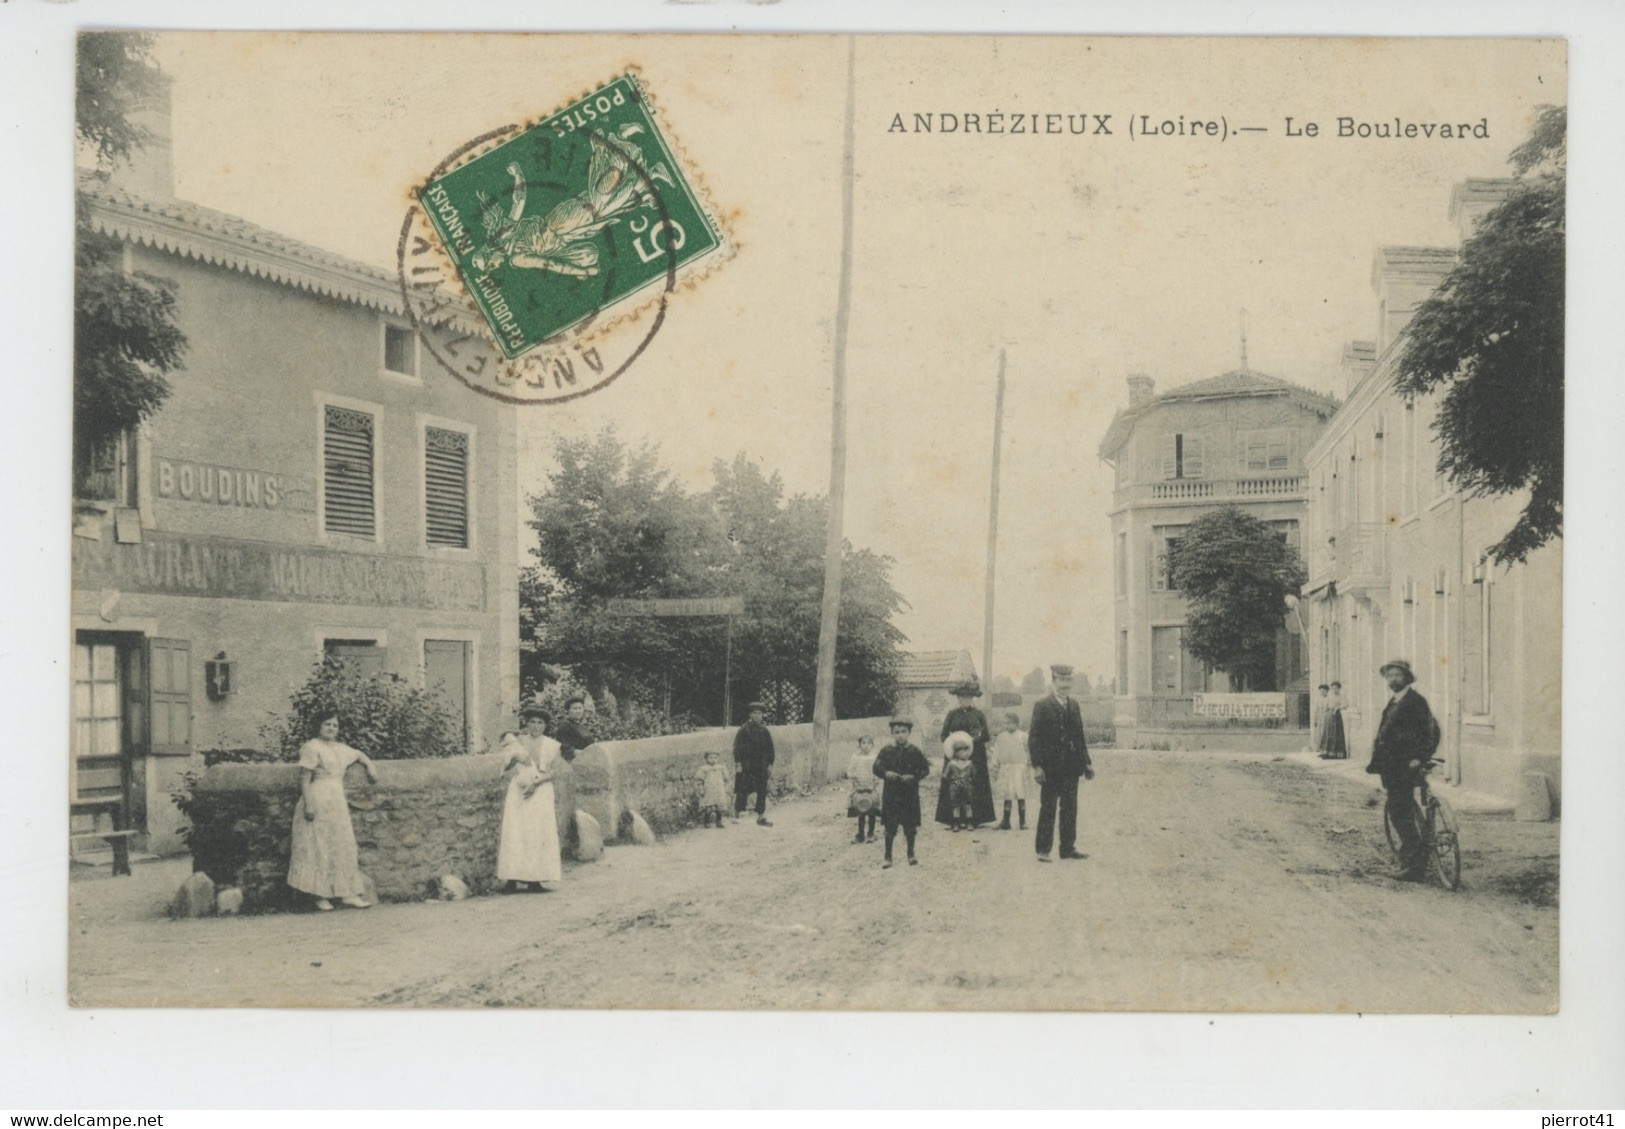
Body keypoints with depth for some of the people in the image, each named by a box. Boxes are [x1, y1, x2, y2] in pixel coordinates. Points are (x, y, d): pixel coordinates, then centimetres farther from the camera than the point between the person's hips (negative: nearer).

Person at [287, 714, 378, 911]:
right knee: (318, 848, -5)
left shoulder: (341, 749, 16)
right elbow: (304, 779, -12)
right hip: (318, 802, -8)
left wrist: (370, 766, 17)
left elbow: (359, 755, 36)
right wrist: (308, 804, -19)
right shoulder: (312, 747, -6)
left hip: (337, 803, 8)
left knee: (343, 848, 5)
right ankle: (320, 895, -1)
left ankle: (348, 893, 7)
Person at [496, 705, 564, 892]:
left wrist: (535, 783, -14)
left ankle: (535, 880, -4)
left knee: (539, 833, -5)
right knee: (514, 833, -7)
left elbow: (553, 771, -1)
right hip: (517, 792, 0)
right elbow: (504, 766, 7)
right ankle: (512, 879, -8)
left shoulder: (551, 745, 8)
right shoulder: (517, 742, 9)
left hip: (541, 793, 0)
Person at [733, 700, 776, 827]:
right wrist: (738, 764, -10)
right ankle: (737, 813, 12)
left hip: (761, 767, 4)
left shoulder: (765, 730, 10)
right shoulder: (744, 729, -3)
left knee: (762, 792, 2)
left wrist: (770, 764, 10)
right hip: (746, 766, -4)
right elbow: (737, 747, -4)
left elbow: (770, 748, 15)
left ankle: (761, 818, 7)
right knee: (742, 790, -2)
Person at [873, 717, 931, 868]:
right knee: (889, 827, 4)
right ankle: (888, 857, 13)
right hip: (890, 794, 1)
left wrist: (913, 776, -15)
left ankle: (911, 855, 22)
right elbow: (876, 768, 3)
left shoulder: (914, 751, -3)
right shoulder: (886, 751, 0)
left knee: (910, 826, 7)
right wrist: (886, 773, -15)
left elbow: (925, 769, -1)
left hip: (910, 794, -1)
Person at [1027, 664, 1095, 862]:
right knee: (1048, 808, -1)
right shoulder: (1042, 705, -6)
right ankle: (1043, 850, 5)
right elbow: (1034, 737, -9)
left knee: (1070, 808, 9)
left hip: (1071, 766, 6)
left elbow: (1079, 736, 18)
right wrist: (1037, 766, -16)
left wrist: (1086, 762, 13)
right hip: (1050, 768, -6)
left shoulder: (1073, 704, 13)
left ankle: (1068, 847, 16)